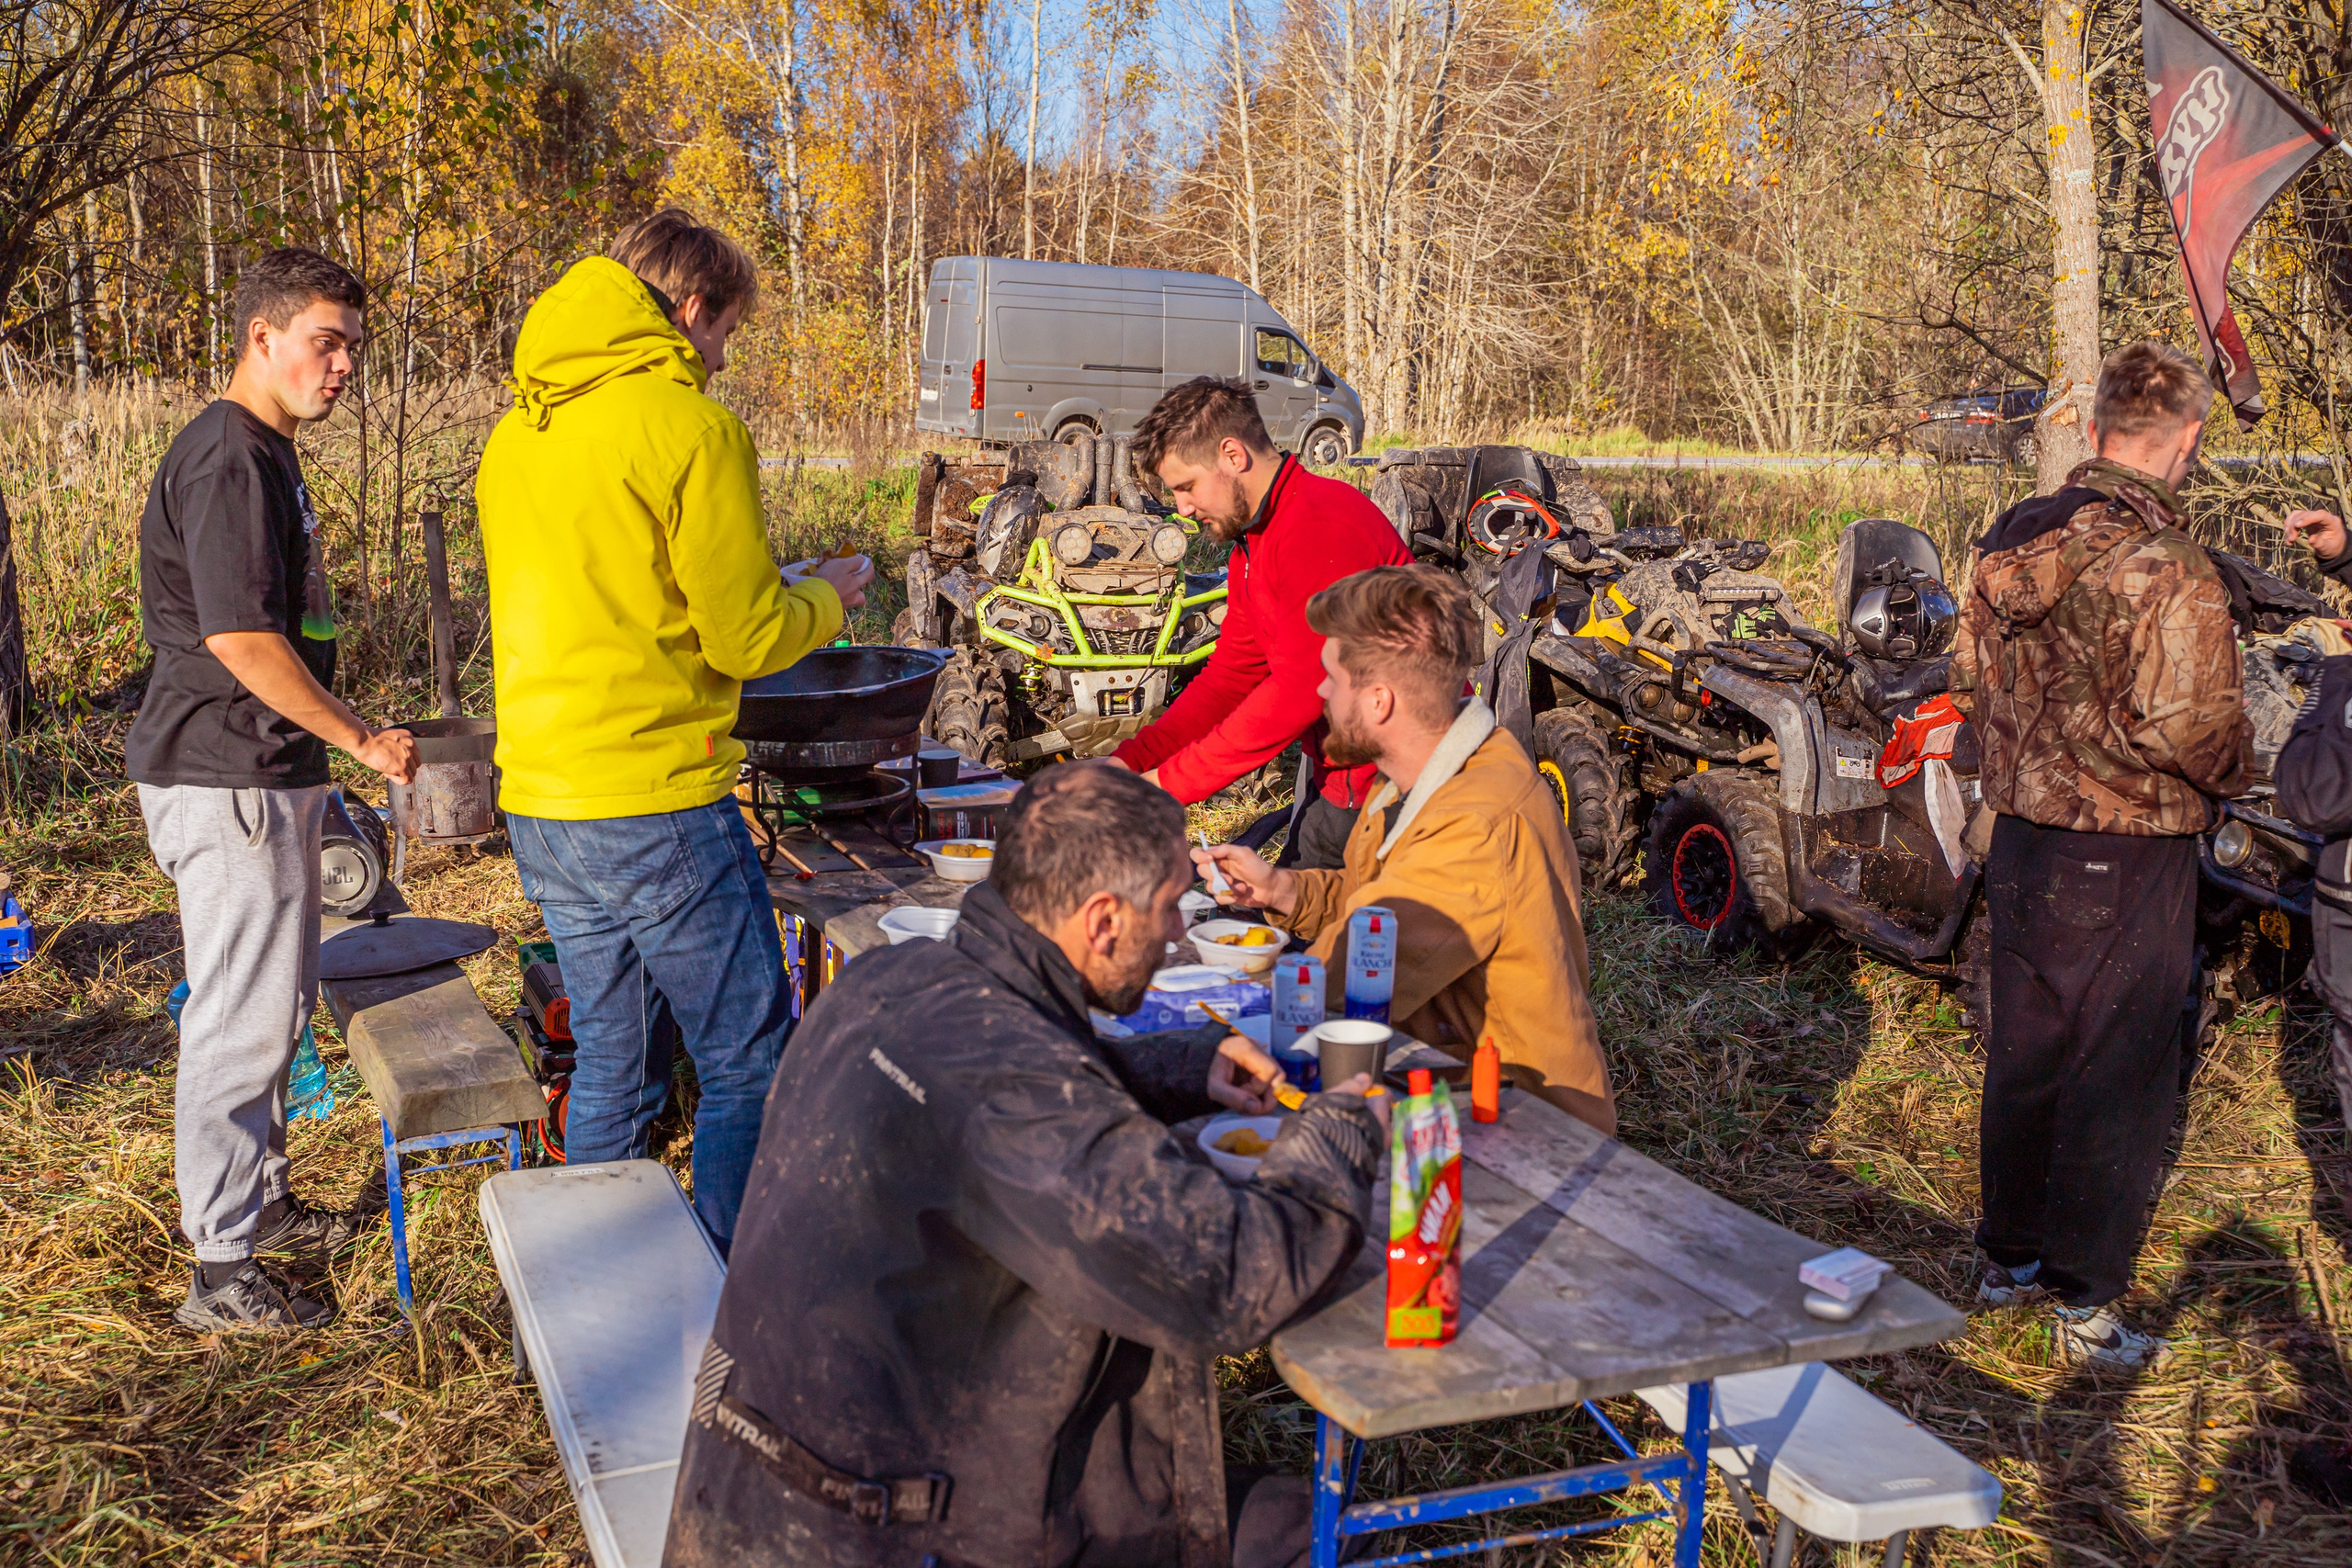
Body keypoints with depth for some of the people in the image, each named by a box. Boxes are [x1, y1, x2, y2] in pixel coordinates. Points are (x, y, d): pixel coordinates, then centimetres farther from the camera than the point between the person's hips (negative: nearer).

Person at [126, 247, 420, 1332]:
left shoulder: (264, 454, 15)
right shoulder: (228, 460, -18)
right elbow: (239, 637, -24)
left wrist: (335, 742, 22)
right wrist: (360, 739, -17)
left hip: (262, 773, 11)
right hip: (229, 780, -11)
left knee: (276, 1004, 20)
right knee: (241, 1020, -4)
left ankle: (260, 1200, 34)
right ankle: (221, 1272, 5)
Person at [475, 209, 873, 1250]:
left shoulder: (515, 435, 15)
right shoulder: (692, 430, -10)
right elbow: (748, 636, -11)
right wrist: (828, 597, 9)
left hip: (538, 807, 8)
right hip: (658, 810, -8)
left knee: (612, 1071, 17)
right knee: (750, 1067, 3)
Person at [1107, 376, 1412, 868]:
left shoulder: (1321, 524, -21)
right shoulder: (1249, 543, 12)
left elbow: (1300, 690, -26)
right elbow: (1229, 676, 12)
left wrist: (1167, 783, -22)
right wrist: (1129, 763, 0)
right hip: (1338, 780, 9)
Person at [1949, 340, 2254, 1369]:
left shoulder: (2013, 540, 3)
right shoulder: (2165, 570, -22)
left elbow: (1970, 674, 13)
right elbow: (2189, 728, -24)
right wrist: (2235, 772, -3)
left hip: (2021, 836, 7)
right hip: (2126, 858, -7)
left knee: (2022, 1053, 19)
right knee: (2119, 1078, 6)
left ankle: (2008, 1255, 33)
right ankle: (2086, 1305, 16)